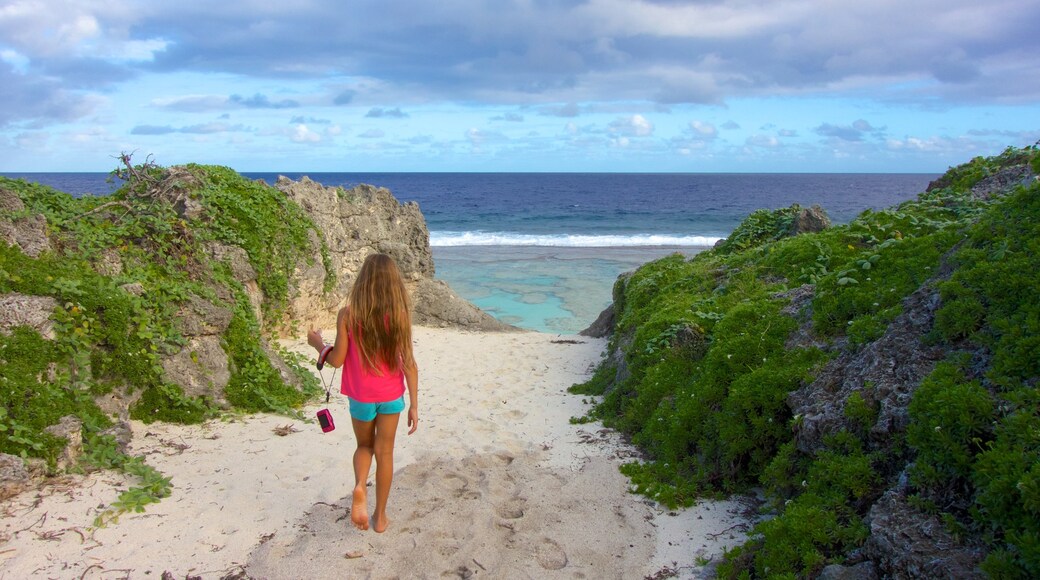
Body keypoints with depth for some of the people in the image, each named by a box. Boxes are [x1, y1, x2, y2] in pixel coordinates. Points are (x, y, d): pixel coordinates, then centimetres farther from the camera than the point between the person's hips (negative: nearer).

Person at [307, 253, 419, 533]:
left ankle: (360, 487, -8)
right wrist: (414, 405, -1)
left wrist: (318, 343, 11)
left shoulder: (347, 315, -14)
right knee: (384, 452, 14)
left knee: (364, 446, 22)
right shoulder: (400, 315, -12)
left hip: (361, 397, 0)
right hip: (391, 395, 0)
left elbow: (337, 360, -10)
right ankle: (380, 517, 23)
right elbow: (409, 364, -9)